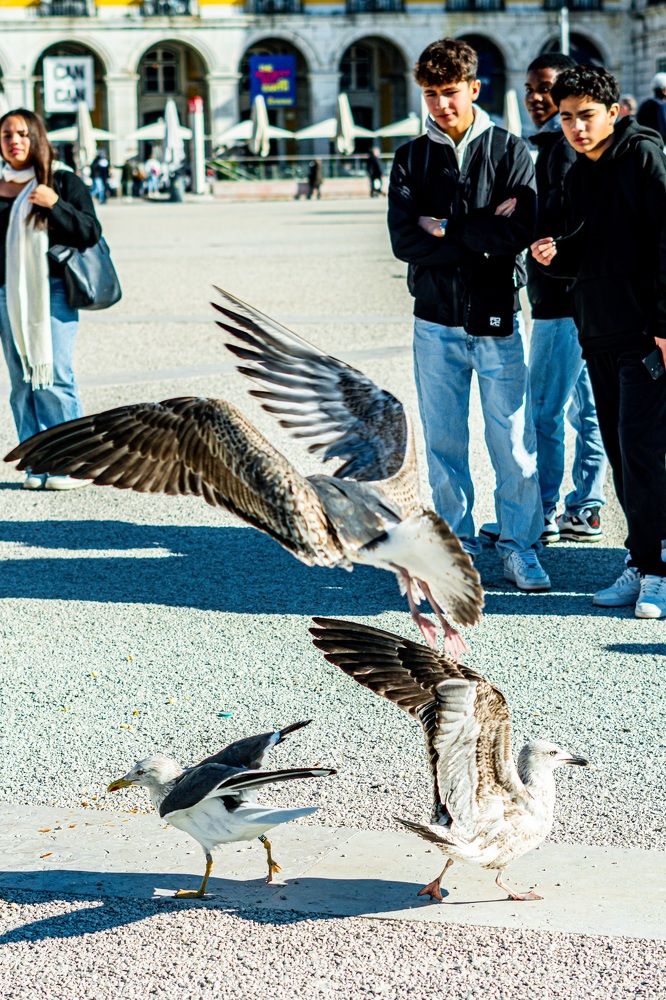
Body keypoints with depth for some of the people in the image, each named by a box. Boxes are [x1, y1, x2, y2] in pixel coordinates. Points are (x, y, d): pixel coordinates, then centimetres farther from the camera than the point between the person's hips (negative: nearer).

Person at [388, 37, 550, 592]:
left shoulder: (510, 151, 1)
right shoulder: (411, 158, 6)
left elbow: (518, 232, -13)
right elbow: (404, 240, -7)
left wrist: (446, 228, -10)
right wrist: (480, 234, -12)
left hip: (496, 320, -2)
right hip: (435, 322, 2)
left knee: (514, 442, -1)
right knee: (443, 442, 7)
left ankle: (520, 545, 9)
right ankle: (457, 541, 18)